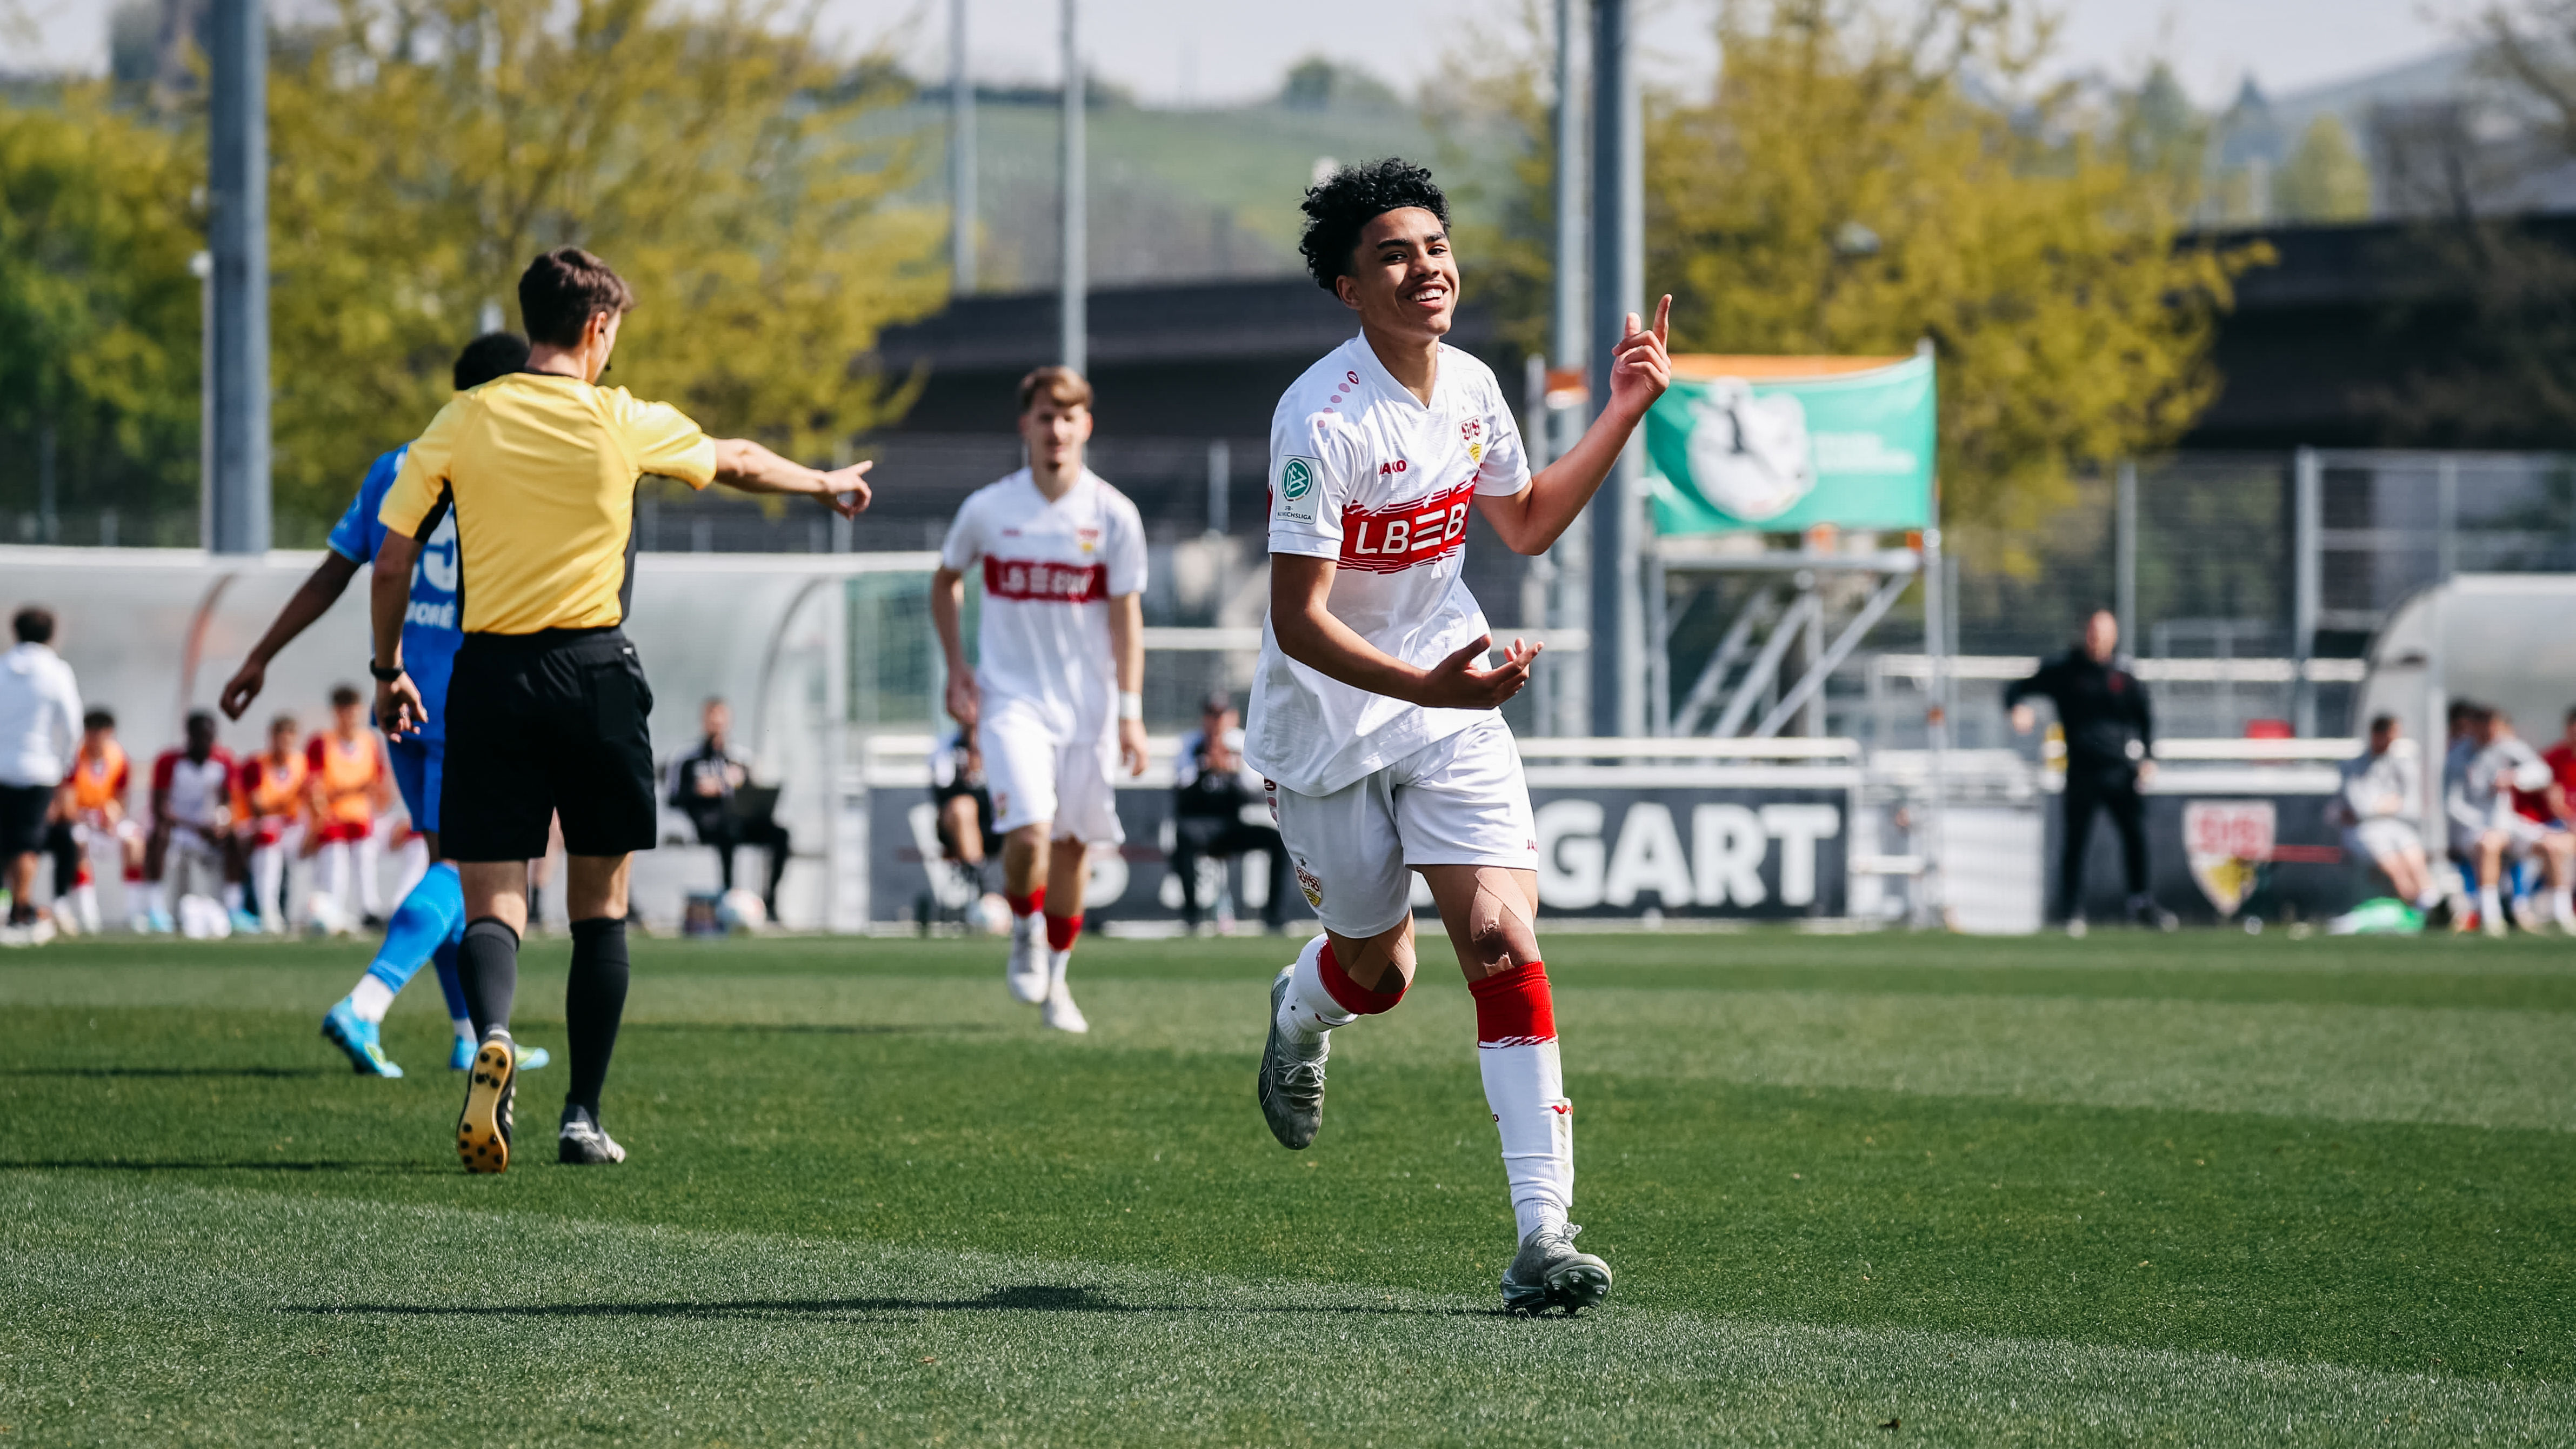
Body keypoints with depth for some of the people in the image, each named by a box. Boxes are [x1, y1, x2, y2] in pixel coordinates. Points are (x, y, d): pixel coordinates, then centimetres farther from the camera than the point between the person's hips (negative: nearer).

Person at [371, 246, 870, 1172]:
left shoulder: (462, 422, 1)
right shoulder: (623, 423, 0)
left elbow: (391, 562, 2)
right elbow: (737, 462, 18)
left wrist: (389, 669, 16)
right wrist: (827, 484, 37)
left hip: (489, 677, 1)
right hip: (594, 672, -1)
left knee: (492, 903, 0)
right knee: (600, 904, 11)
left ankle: (492, 1038, -31)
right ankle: (583, 1117, 10)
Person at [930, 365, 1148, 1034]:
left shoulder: (1113, 515, -3)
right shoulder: (988, 509, -3)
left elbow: (1126, 616, -1)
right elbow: (946, 581, 14)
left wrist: (1130, 711, -7)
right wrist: (956, 667, 4)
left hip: (1087, 702, 1)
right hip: (1012, 697, -1)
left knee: (1074, 844, 6)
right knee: (1029, 833, -19)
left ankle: (1057, 975, 24)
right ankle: (1024, 938, 9)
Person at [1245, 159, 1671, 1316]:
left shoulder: (1471, 388, -1)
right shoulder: (1322, 419, -23)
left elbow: (1526, 524, 19)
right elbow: (1298, 622, -25)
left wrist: (1626, 410, 11)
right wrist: (1423, 685, -37)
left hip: (1454, 710, 4)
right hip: (1326, 729, -4)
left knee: (1504, 946, -13)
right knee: (1378, 971, 11)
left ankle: (1543, 1237, -18)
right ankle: (1301, 1013, 53)